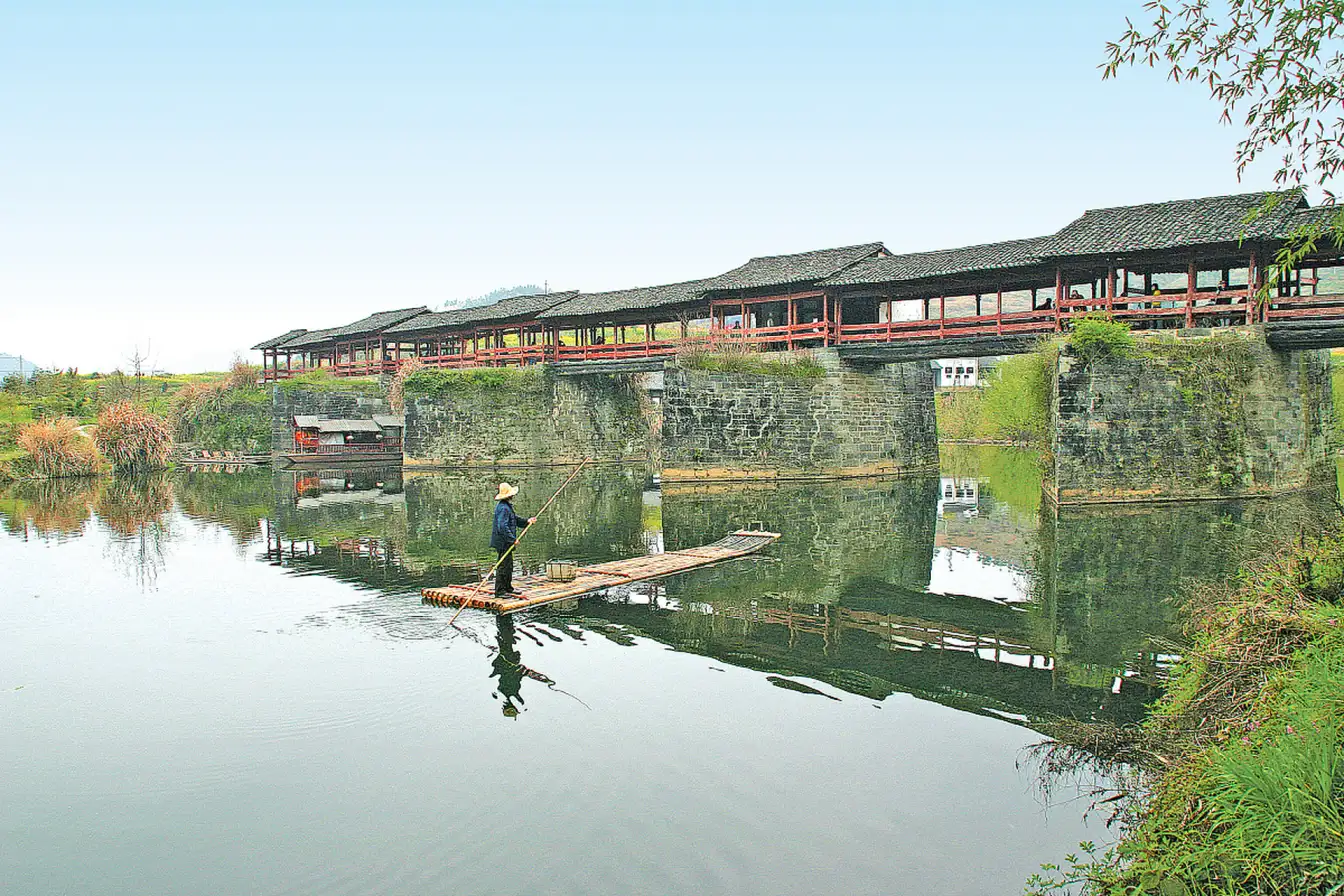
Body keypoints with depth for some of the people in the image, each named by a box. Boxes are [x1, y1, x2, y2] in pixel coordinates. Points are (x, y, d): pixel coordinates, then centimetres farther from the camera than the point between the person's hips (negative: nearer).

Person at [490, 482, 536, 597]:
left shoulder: (507, 506, 15)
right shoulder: (503, 508, -20)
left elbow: (515, 519, 18)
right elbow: (502, 526, -26)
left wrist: (527, 521, 3)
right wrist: (512, 539, -24)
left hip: (506, 541, 11)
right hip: (503, 541, -11)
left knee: (509, 565, 18)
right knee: (503, 566, -7)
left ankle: (508, 588, 27)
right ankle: (499, 591, -3)